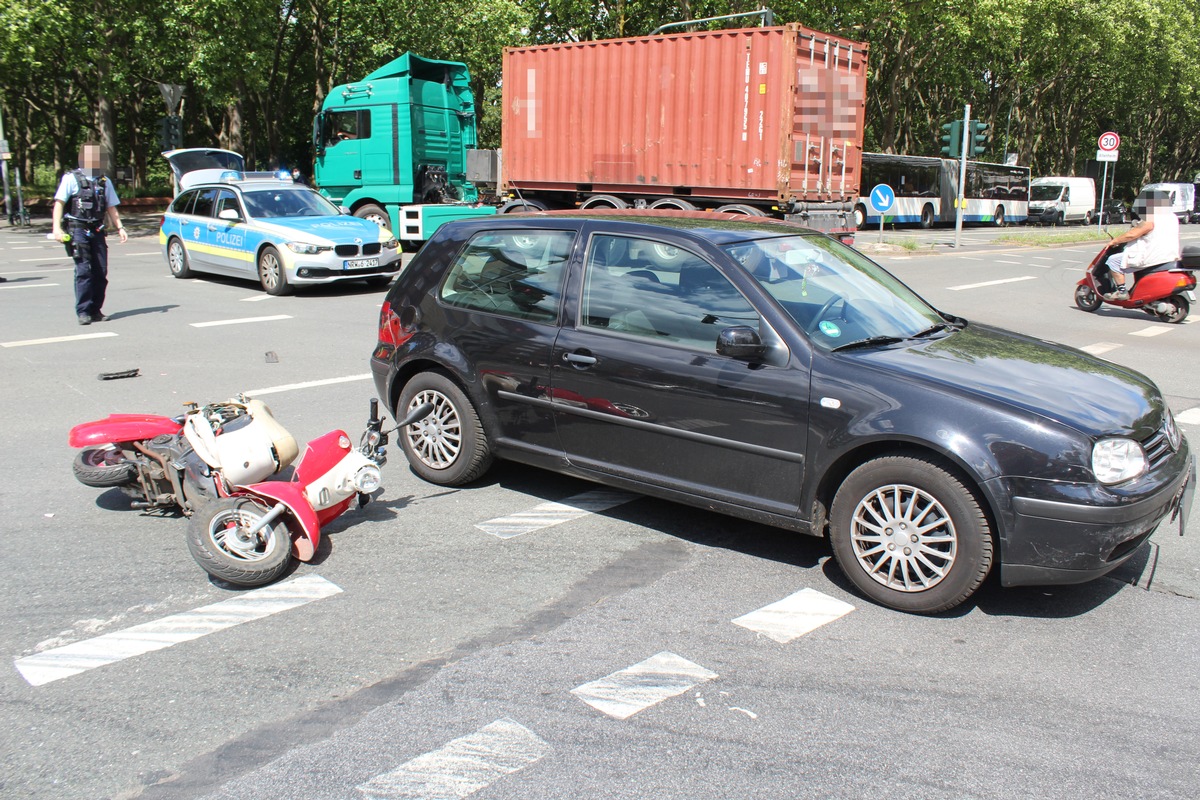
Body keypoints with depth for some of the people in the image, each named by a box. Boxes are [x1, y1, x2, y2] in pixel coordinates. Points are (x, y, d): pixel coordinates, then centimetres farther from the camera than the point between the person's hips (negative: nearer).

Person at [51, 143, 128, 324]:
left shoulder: (104, 181, 16)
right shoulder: (71, 179, 2)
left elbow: (111, 207, 19)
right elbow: (59, 203, -3)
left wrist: (120, 228, 8)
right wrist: (56, 227, -14)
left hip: (98, 231, 5)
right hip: (78, 229, -5)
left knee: (101, 272, 1)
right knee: (84, 271, -11)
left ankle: (95, 310, 10)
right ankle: (83, 312, -8)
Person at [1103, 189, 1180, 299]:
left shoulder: (1151, 220, -17)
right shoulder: (1173, 217, 11)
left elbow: (1132, 234, -19)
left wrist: (1114, 241, -5)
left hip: (1152, 259, -10)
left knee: (1113, 260, -5)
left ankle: (1122, 291, -8)